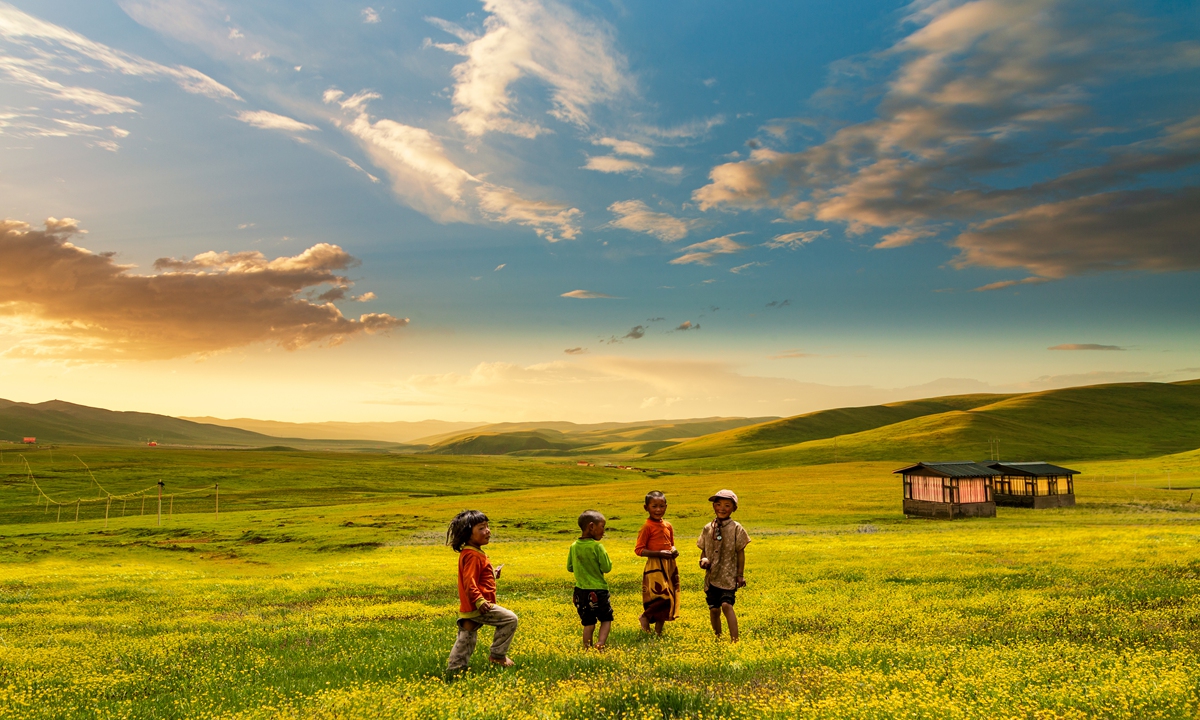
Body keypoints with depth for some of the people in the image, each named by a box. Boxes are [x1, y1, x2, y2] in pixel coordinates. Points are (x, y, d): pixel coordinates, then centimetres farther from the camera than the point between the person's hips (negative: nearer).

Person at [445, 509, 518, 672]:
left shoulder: (467, 553, 15)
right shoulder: (473, 556, -18)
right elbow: (469, 582, -27)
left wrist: (492, 575, 23)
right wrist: (479, 601, -34)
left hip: (468, 610, 10)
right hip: (478, 607, -10)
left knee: (466, 640, 16)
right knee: (510, 619, -6)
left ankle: (453, 668, 21)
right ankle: (497, 654, 3)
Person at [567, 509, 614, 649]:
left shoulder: (573, 547, 0)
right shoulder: (597, 547, -16)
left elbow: (569, 568, 9)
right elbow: (607, 568, -13)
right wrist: (606, 557, 4)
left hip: (580, 591, 5)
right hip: (598, 590, -4)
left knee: (588, 623, 14)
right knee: (606, 619, 11)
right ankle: (600, 645, -5)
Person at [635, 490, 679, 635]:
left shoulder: (668, 526, 10)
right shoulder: (647, 527, -10)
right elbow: (638, 550, -13)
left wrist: (674, 551, 0)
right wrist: (659, 553, -20)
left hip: (669, 566, 7)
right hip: (655, 566, -7)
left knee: (669, 599, 10)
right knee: (662, 598, -14)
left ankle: (659, 631, 23)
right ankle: (644, 617, 12)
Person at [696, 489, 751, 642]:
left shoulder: (736, 528, -3)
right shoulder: (708, 528, 6)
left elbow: (740, 553, 0)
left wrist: (740, 575, -2)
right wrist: (703, 559, -8)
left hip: (729, 576, -4)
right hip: (711, 576, 4)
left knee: (726, 605, -19)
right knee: (714, 609, 6)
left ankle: (734, 639, -14)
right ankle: (718, 638, 25)